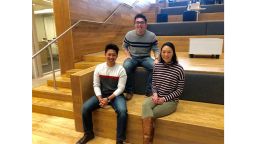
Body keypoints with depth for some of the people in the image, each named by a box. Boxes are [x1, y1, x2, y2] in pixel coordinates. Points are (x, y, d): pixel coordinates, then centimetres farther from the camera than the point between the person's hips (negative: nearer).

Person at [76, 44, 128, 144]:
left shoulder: (121, 69, -10)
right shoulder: (99, 68, -1)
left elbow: (120, 88, -11)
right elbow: (96, 85, 1)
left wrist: (108, 99, -20)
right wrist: (100, 98, -14)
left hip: (116, 95, -3)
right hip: (101, 94, 3)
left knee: (122, 111, -31)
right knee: (85, 107, -16)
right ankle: (88, 134, 8)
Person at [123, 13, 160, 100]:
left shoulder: (152, 36, -6)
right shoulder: (129, 34, -3)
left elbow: (156, 49, -1)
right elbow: (124, 46, 11)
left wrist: (156, 59, -21)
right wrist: (128, 55, -6)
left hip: (146, 58, 0)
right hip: (133, 57, 0)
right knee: (126, 67, -32)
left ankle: (149, 91, -13)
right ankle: (129, 91, -12)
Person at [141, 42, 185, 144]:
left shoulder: (179, 69, -8)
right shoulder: (157, 66, 4)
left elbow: (179, 90, -5)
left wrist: (164, 99, -13)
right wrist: (155, 94, -8)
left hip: (171, 100, -3)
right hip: (157, 97, 3)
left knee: (148, 114, -25)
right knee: (145, 105, -31)